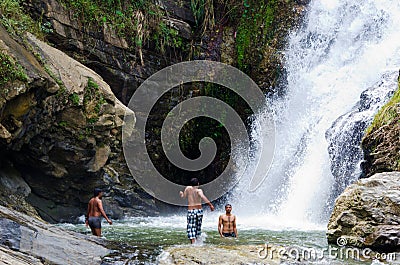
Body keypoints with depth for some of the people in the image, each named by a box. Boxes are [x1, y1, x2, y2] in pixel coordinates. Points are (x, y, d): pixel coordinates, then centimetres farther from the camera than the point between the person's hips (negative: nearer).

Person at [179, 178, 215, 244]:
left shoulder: (188, 188, 0)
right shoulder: (198, 190, -5)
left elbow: (183, 196, 11)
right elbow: (202, 196, -24)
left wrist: (181, 193, 35)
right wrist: (210, 204, -30)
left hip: (191, 211, -1)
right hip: (199, 210, 1)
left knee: (191, 228, -4)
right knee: (198, 227, 17)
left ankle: (193, 243, -17)